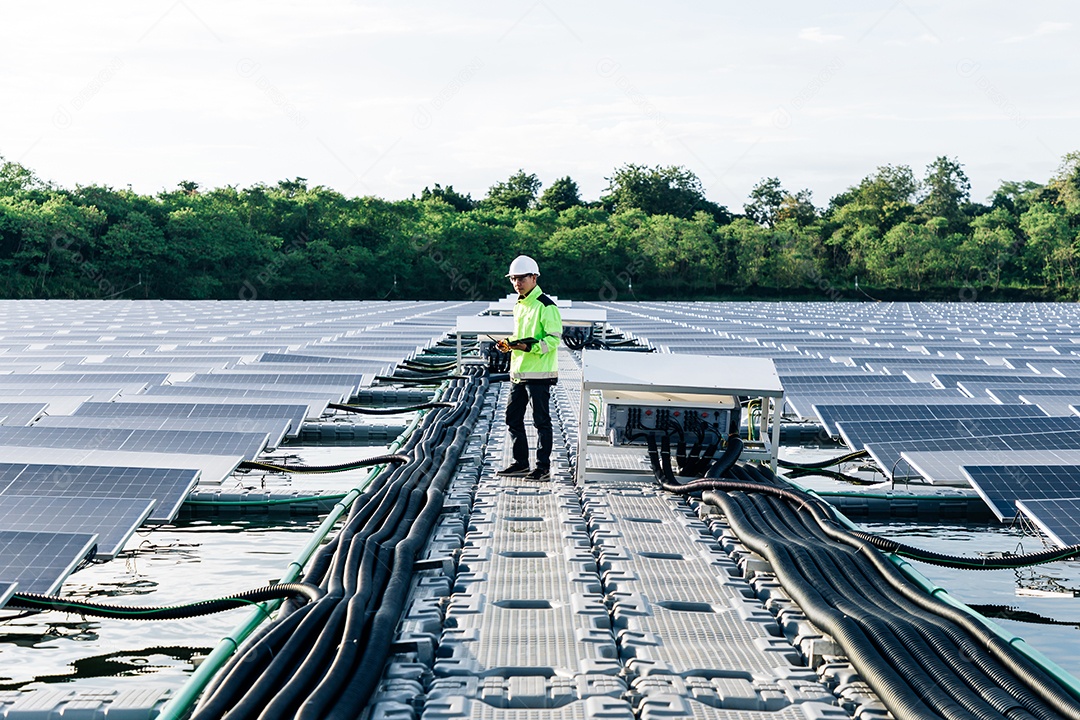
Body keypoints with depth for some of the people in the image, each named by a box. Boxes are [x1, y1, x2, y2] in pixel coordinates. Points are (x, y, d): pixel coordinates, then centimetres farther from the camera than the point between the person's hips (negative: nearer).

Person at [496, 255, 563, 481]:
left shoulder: (546, 306, -11)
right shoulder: (519, 305, 16)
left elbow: (554, 339, -16)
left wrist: (528, 346, -26)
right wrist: (510, 345, 6)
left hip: (538, 373, -9)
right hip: (518, 371, 9)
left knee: (541, 420, -1)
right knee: (513, 417, 11)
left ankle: (543, 466, 6)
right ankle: (521, 463, 22)